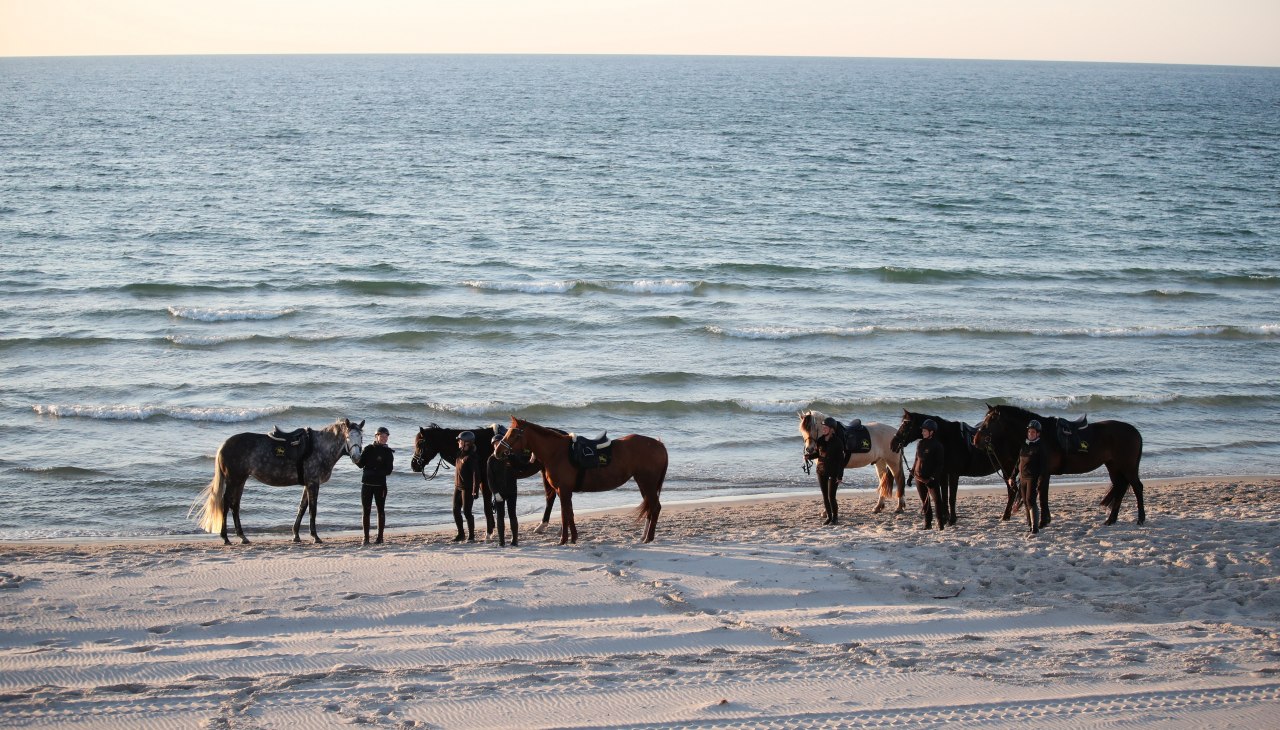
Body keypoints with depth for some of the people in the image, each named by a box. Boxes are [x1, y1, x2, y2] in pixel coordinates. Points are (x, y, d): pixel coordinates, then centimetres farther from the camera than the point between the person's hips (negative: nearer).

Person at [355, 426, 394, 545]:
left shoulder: (388, 452, 1)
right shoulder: (368, 449, 3)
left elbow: (388, 471, -6)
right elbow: (361, 464, -5)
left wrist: (375, 472, -18)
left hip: (380, 485, -1)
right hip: (366, 484, 1)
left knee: (381, 510, 4)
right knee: (366, 511, 2)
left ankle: (380, 537, 10)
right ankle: (366, 537, 7)